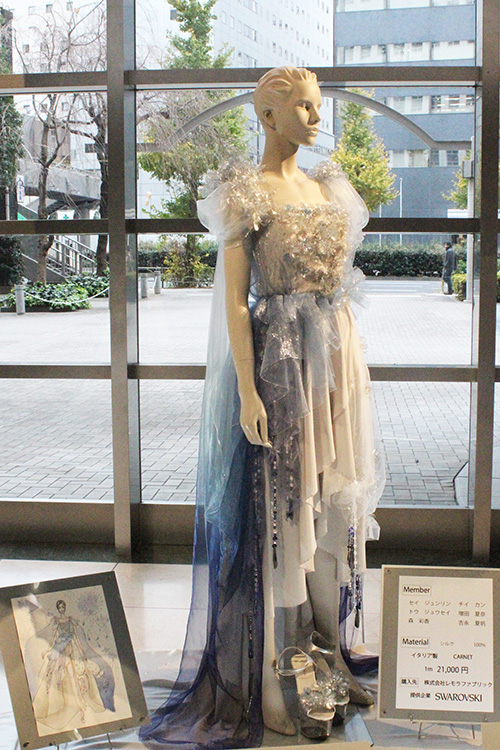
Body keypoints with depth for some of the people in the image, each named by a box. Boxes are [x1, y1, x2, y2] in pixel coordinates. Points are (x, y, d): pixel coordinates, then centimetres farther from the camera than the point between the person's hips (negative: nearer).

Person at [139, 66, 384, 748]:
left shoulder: (327, 189, 15)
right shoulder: (246, 192, -6)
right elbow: (234, 298, -12)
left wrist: (355, 373, 15)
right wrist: (248, 391, -18)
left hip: (336, 362, 7)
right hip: (278, 363, -7)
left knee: (333, 505, 12)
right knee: (276, 507, -1)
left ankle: (332, 657, 27)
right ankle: (270, 684, 11)